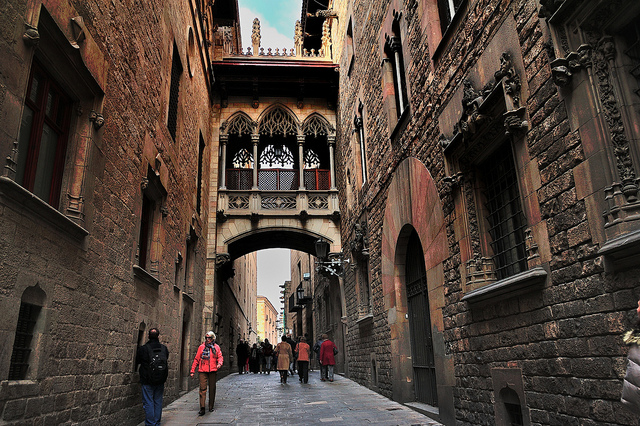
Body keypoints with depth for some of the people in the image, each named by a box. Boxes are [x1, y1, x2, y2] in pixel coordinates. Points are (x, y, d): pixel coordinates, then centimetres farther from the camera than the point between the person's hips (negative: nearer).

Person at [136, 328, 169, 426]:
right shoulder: (164, 348, 1)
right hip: (160, 381, 3)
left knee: (148, 403, 3)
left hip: (147, 381, -3)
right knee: (158, 402, 12)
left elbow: (137, 364, 4)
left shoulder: (142, 349, -9)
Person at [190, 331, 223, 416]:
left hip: (213, 371, 1)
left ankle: (211, 407, 19)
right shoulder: (201, 347, 8)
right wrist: (192, 371, 6)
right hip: (202, 371, -1)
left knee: (212, 388, 7)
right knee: (203, 388, -9)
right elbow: (196, 359, 10)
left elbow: (220, 357, 7)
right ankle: (202, 408, -9)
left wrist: (219, 363, -15)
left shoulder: (216, 347, 9)